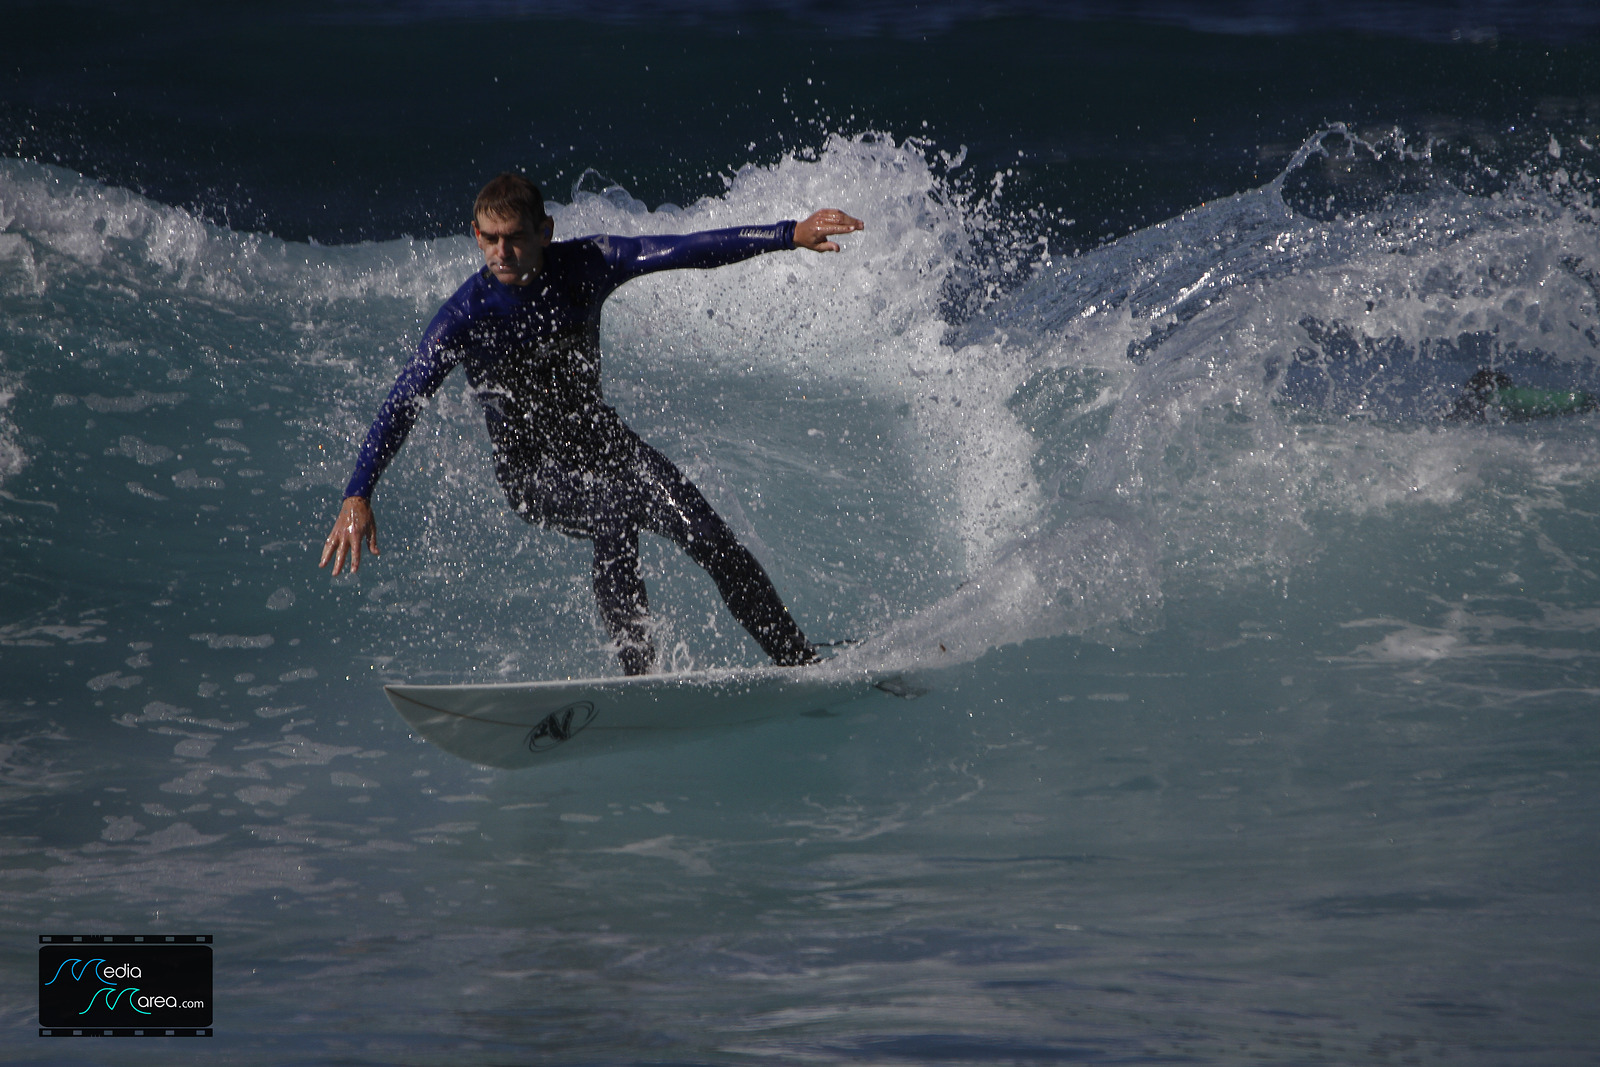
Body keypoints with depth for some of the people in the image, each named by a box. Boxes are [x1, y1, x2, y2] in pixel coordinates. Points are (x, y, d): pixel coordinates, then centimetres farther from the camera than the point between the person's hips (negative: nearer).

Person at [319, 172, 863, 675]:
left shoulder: (585, 264, -12)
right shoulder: (465, 317, -19)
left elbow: (688, 251, -16)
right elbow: (401, 406, -23)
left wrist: (790, 235, -23)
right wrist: (357, 496, -34)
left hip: (602, 440, 3)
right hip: (532, 469, -3)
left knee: (711, 538, -13)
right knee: (615, 516, -33)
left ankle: (802, 664, -3)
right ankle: (641, 672, -29)